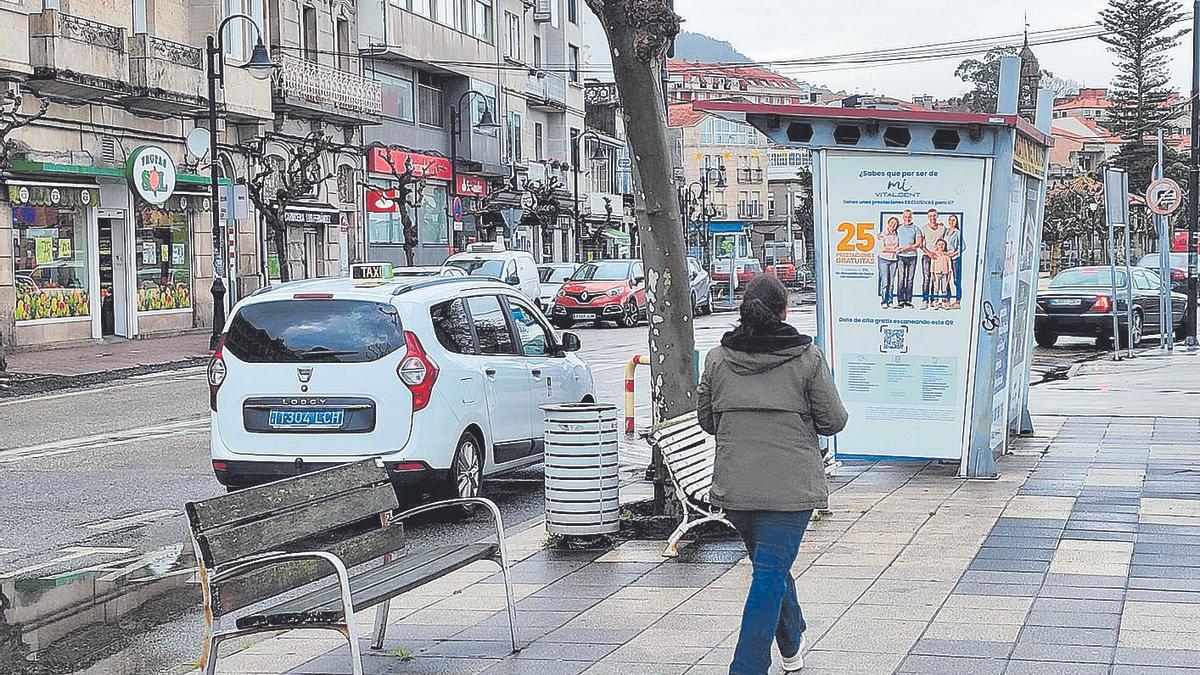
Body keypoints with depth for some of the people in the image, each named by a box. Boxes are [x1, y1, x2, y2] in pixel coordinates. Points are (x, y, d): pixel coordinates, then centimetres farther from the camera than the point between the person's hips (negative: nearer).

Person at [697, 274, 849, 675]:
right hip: (791, 487, -4)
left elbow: (706, 420, 10)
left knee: (770, 564, 22)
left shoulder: (718, 359, 2)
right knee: (771, 571, -3)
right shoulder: (807, 358, -7)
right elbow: (832, 420, -4)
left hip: (733, 487, 4)